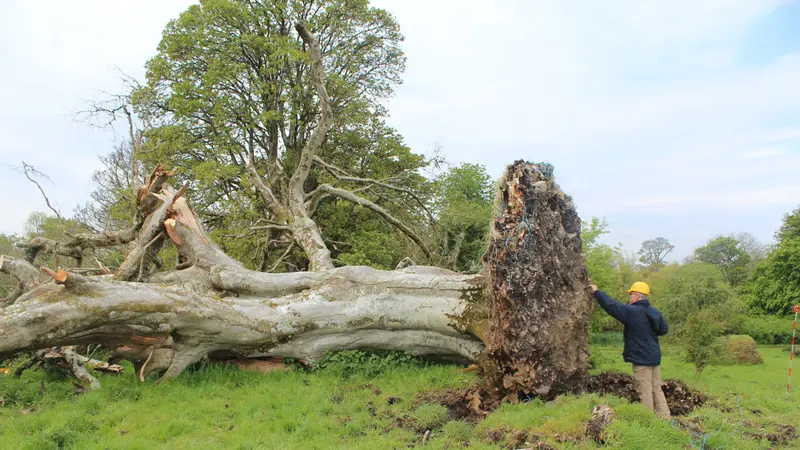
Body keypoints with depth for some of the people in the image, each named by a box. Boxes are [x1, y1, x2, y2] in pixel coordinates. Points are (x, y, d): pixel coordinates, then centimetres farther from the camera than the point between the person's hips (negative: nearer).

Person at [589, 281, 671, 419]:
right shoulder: (655, 312, 5)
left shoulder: (631, 311, -17)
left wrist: (596, 291, -6)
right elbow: (664, 329, 16)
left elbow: (611, 305, -16)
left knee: (645, 392, -1)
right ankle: (665, 417, 17)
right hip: (654, 357, 8)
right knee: (657, 389, 15)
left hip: (641, 358, -8)